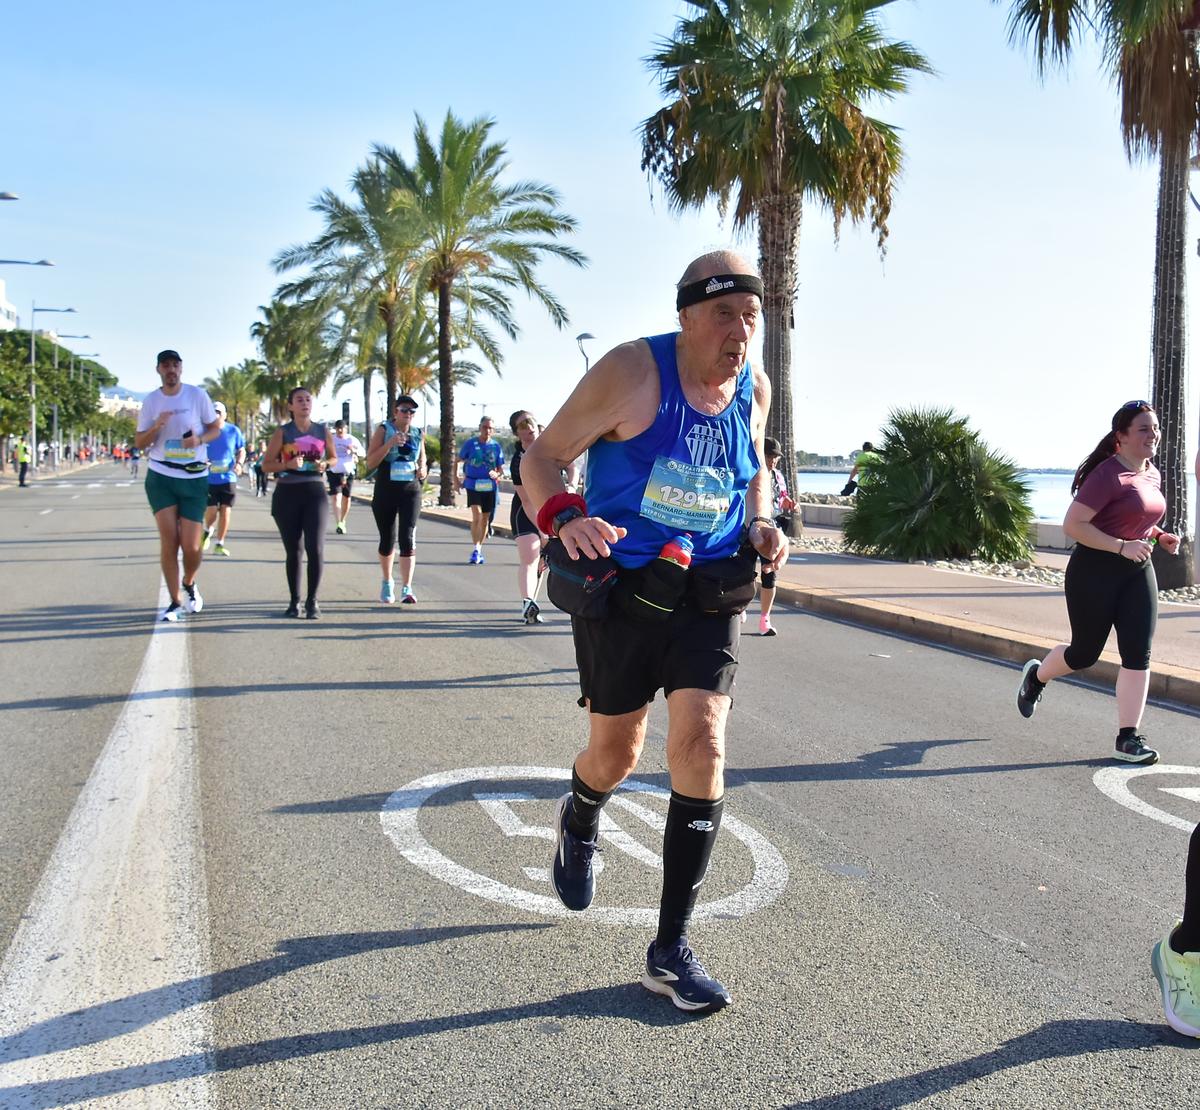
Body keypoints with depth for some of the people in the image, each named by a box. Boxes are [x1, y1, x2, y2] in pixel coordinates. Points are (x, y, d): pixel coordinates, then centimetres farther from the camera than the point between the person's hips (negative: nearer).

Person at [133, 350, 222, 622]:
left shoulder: (197, 395, -1)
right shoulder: (151, 401, 3)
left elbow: (216, 428, 6)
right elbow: (139, 443, 6)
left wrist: (199, 439, -15)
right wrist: (156, 426, -14)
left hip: (194, 478, -1)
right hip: (161, 476, 1)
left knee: (191, 545, -1)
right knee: (168, 539, -6)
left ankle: (189, 584, 30)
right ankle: (174, 602, 5)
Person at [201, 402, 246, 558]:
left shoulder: (233, 431, 1)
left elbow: (241, 451, 12)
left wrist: (239, 464, -7)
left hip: (228, 479, 1)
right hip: (208, 479, -1)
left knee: (226, 511, -1)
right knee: (211, 511, -4)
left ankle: (220, 544, 12)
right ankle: (208, 531, 31)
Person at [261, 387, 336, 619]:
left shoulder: (323, 431, 7)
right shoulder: (282, 432, 2)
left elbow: (333, 457, 20)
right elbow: (266, 464, 2)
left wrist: (325, 464, -3)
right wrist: (287, 464, -16)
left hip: (315, 492, 0)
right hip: (287, 494, 0)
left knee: (315, 548, -11)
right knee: (293, 550, 6)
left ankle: (312, 600, 0)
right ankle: (294, 601, 17)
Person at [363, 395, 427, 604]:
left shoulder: (418, 434, 8)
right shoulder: (384, 430, -3)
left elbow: (422, 463, 19)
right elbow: (370, 463, -10)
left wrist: (423, 471, -5)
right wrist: (390, 443, -21)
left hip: (411, 492, 1)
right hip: (385, 491, -1)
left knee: (408, 539, -12)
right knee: (387, 540, 9)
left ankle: (406, 589, -14)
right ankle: (387, 582, 33)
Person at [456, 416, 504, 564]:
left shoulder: (496, 446, 5)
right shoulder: (470, 444, 0)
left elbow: (501, 469, 9)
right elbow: (458, 461, 9)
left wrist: (497, 475, -13)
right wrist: (456, 479, 0)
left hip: (490, 486, 3)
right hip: (473, 484, -3)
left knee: (485, 518, 9)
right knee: (477, 515, -17)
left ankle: (479, 550, 22)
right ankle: (476, 549, -14)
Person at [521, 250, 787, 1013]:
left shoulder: (755, 390, 0)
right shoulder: (632, 372, -16)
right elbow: (544, 456, -13)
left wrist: (761, 525, -2)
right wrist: (563, 517, -34)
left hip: (708, 590, 3)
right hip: (620, 586, -3)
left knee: (702, 746, -13)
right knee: (616, 756, 10)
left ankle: (672, 949, -1)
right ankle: (579, 823, 51)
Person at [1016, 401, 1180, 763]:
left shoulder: (1152, 474, 9)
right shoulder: (1108, 475, -17)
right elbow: (1073, 525, -22)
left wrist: (1160, 537, 6)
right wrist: (1122, 546, -27)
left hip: (1138, 571, 7)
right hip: (1095, 571, -7)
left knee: (1138, 653, -3)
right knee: (1085, 653, 7)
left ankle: (1128, 737, 2)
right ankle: (1036, 675, 39)